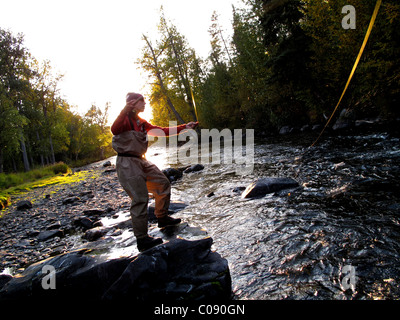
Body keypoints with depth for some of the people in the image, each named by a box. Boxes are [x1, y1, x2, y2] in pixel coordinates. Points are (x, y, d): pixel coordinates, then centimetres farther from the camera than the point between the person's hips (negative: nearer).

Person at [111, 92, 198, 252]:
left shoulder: (141, 122, 16)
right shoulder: (125, 119, -10)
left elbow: (162, 131, 16)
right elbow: (114, 130, -33)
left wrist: (184, 127, 13)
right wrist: (125, 110, -46)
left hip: (141, 161, 10)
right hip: (127, 163, -9)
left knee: (163, 183, 13)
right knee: (140, 198, -13)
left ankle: (162, 218, 28)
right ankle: (142, 240, -3)